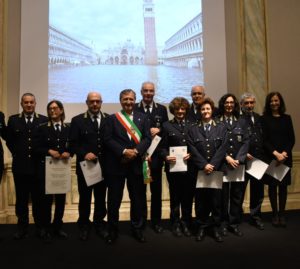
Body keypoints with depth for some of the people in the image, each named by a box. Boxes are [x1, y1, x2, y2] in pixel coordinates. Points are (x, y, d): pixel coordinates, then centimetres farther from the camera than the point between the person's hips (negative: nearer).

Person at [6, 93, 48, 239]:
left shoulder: (44, 120, 1)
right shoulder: (13, 120, 5)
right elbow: (9, 141, 11)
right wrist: (17, 154, 5)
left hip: (38, 166, -1)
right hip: (20, 166, 1)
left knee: (39, 198, 8)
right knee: (21, 198, 9)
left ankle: (40, 226, 21)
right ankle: (22, 227, 21)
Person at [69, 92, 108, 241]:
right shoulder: (77, 120, -1)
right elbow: (73, 143, -5)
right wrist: (84, 154, -19)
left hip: (104, 166, 2)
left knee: (101, 197, 15)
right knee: (85, 198, 11)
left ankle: (99, 224, 31)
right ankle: (84, 226, 28)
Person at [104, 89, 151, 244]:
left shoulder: (142, 118, 9)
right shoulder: (112, 118, 4)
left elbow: (147, 138, 0)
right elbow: (108, 139, -6)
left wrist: (136, 151, -16)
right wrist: (124, 151, -18)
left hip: (136, 164, 2)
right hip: (116, 164, -1)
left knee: (137, 198, 10)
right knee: (114, 199, 6)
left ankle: (137, 228, 26)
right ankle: (112, 230, 21)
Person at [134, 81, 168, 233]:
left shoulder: (162, 109, 8)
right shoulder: (134, 109, 0)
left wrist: (158, 130, -12)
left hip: (156, 155, 2)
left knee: (156, 190, 9)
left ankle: (156, 221, 21)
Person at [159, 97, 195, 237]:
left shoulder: (192, 125, 10)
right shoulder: (166, 125, 5)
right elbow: (162, 147, 0)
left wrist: (192, 154, -12)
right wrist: (166, 157, -18)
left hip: (189, 166, 2)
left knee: (188, 197, 8)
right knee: (175, 197, 8)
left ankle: (186, 224, 22)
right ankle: (175, 224, 21)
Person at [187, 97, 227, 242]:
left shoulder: (221, 127, 9)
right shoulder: (193, 129, 8)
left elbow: (222, 148, -1)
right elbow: (193, 150, -1)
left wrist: (212, 165, -11)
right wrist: (204, 165, -12)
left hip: (217, 170, 0)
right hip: (199, 170, 0)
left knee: (216, 200, 4)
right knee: (200, 200, 4)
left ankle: (215, 227, 17)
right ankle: (201, 227, 16)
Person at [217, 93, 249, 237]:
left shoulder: (241, 121, 13)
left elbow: (246, 142, 5)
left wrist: (238, 159, -7)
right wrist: (226, 157, -12)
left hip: (238, 164, 3)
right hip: (222, 164, -3)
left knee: (237, 195, 5)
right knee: (223, 194, 1)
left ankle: (234, 223, 17)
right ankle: (223, 223, 15)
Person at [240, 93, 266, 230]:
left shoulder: (259, 118, 13)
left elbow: (263, 138, 16)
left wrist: (263, 156, 8)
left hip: (259, 160, 6)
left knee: (258, 190, 13)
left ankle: (255, 217, 28)